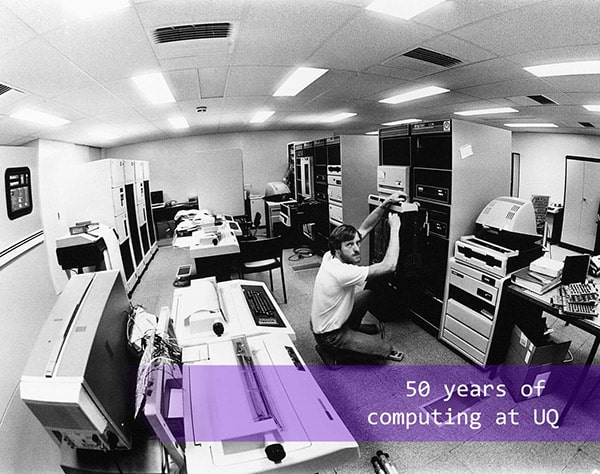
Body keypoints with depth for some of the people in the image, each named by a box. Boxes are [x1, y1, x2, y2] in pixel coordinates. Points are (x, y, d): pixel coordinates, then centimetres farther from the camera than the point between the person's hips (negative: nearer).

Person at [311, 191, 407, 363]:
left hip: (321, 322, 9)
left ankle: (352, 327, 35)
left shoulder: (331, 256, -11)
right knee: (386, 348, -6)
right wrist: (394, 228, -27)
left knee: (369, 294, 20)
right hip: (330, 336, -8)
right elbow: (389, 265, -35)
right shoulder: (341, 272, -37)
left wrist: (386, 203, -14)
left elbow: (365, 228, -6)